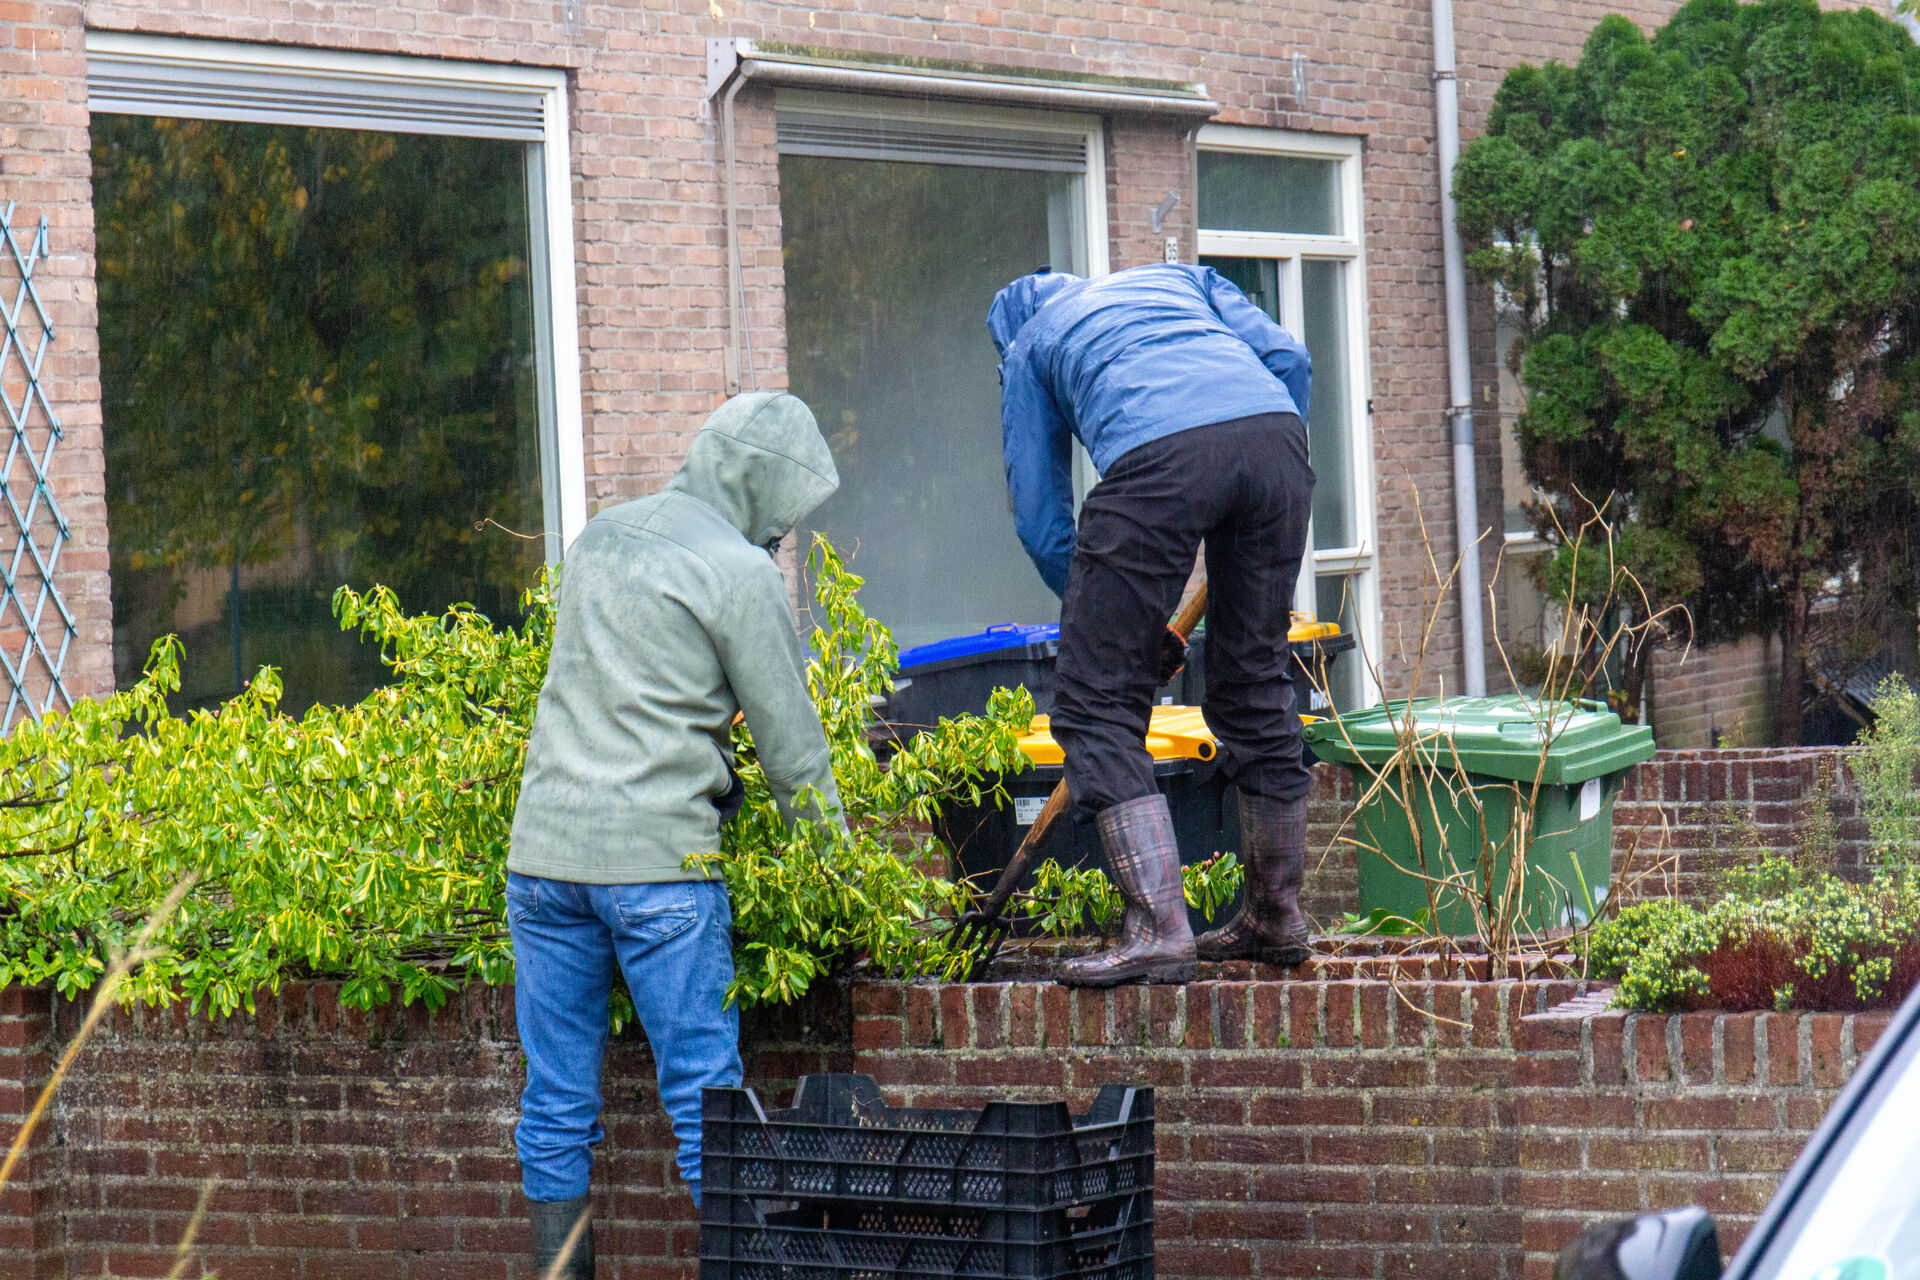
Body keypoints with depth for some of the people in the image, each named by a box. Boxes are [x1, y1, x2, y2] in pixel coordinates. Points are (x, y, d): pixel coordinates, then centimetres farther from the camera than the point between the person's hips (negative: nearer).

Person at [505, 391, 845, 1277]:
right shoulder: (738, 571, -5)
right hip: (655, 855, -6)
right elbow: (791, 747, -1)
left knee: (557, 1101, 8)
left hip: (544, 842, 6)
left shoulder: (601, 534, 16)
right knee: (706, 1095, -1)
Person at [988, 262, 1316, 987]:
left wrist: (1133, 631, 31)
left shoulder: (1028, 347, 31)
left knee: (1097, 701, 3)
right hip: (1277, 436, 4)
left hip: (1158, 458, -4)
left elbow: (1041, 520, 27)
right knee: (1255, 685, 18)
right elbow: (1288, 359, 22)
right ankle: (1278, 919, 28)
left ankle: (1160, 929, -8)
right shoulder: (1178, 278, 38)